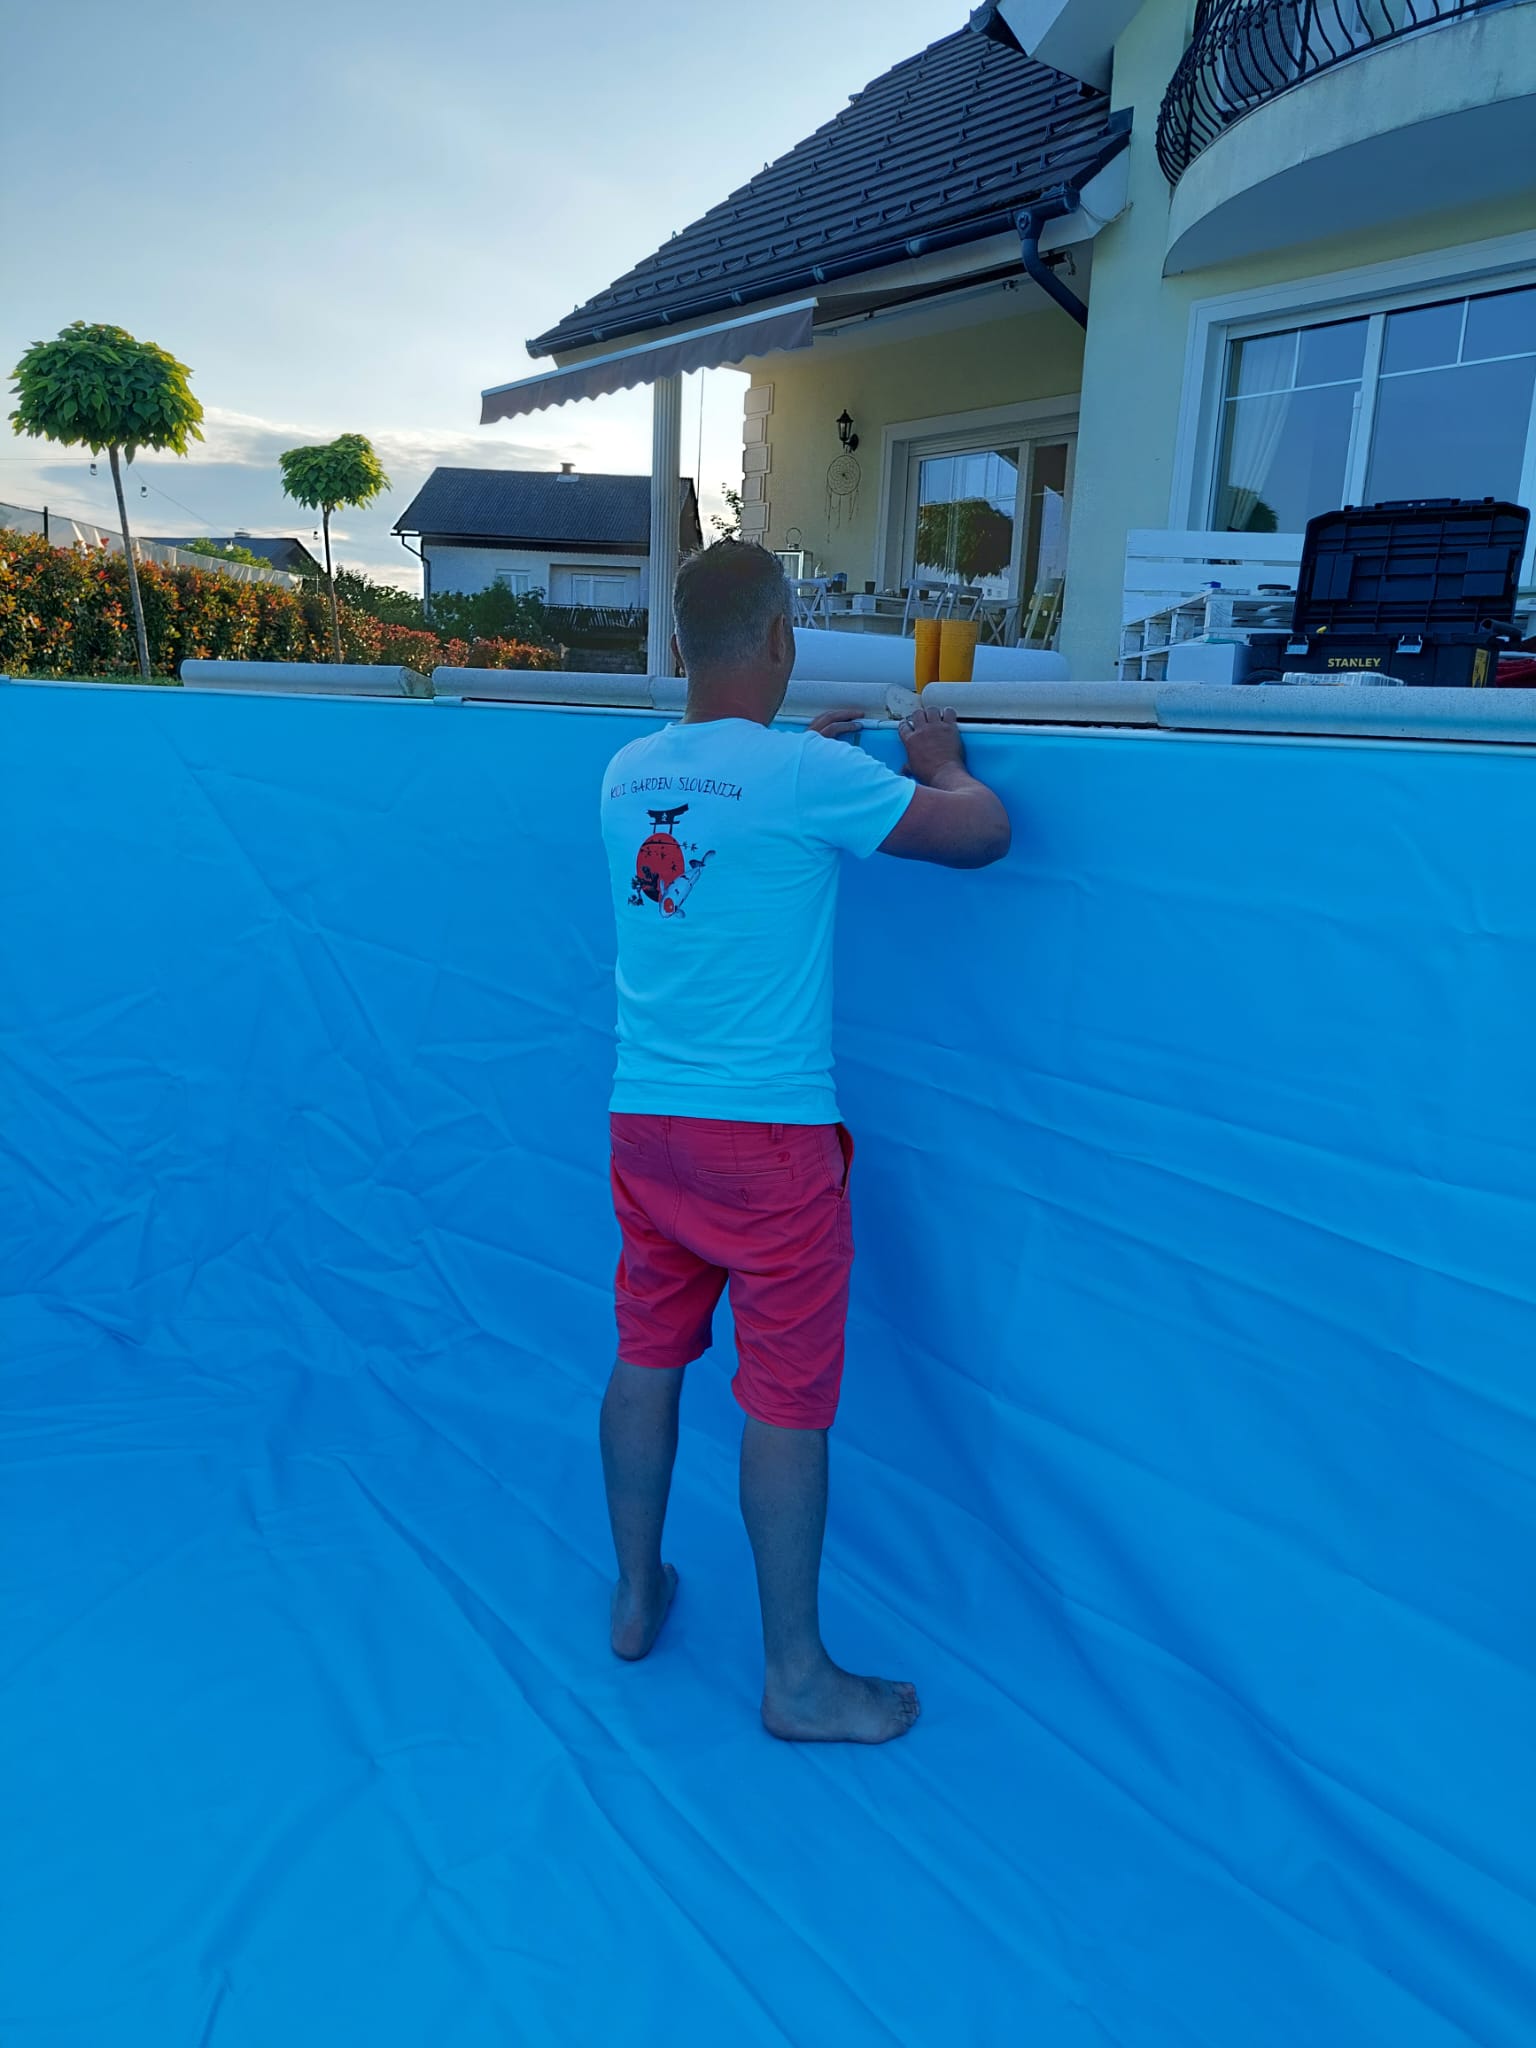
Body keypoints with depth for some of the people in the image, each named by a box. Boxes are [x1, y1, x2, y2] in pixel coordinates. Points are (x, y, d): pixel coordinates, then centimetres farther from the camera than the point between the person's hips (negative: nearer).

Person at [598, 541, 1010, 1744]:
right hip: (765, 1133, -6)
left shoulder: (628, 775, 5)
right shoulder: (809, 775, -15)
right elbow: (984, 833, -6)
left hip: (645, 1120, 7)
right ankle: (798, 1678, 20)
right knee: (788, 1400, 5)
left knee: (648, 1359, 17)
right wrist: (937, 761, 12)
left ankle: (637, 1596, 36)